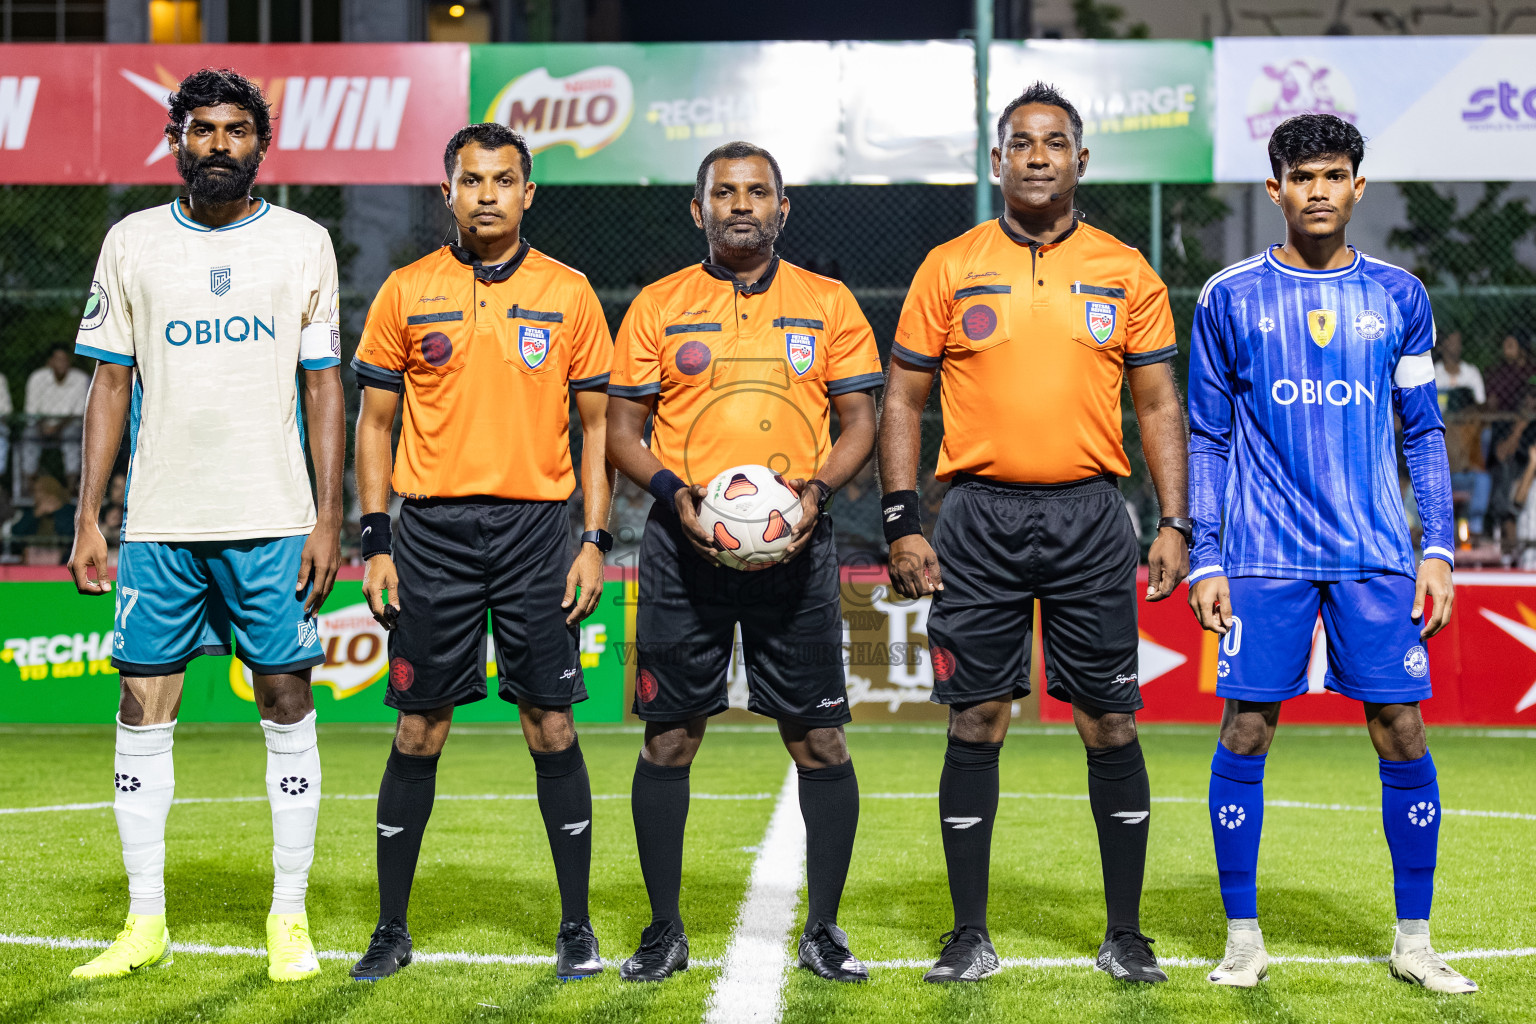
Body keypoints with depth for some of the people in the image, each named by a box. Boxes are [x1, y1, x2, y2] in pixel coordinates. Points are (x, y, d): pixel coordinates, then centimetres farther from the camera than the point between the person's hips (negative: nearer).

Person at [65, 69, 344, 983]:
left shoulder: (303, 243, 4)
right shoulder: (133, 242, 7)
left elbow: (324, 386, 4)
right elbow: (112, 386, 9)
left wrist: (329, 517, -4)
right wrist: (88, 518, 2)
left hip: (275, 521, -1)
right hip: (160, 524, 1)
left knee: (288, 706, 1)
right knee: (144, 708, 1)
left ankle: (290, 919, 10)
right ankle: (146, 922, 10)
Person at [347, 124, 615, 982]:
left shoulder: (567, 294, 4)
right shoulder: (407, 292, 5)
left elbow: (599, 424, 6)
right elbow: (375, 421, 7)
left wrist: (597, 541, -2)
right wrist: (375, 542, -1)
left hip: (535, 529, 0)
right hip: (432, 532, 0)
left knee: (551, 725, 0)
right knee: (419, 731, 3)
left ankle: (577, 926, 10)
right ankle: (393, 929, 13)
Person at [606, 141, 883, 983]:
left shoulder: (829, 304, 9)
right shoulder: (657, 306, 7)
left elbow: (858, 423, 8)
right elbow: (621, 429, 7)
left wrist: (817, 486, -11)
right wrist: (673, 491, -11)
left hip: (794, 544, 0)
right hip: (685, 544, 0)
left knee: (820, 740, -1)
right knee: (669, 738, 2)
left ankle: (823, 929, 12)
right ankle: (664, 930, 14)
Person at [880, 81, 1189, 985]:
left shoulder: (1124, 272, 7)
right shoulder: (949, 268, 5)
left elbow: (1159, 404, 9)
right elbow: (903, 400, 7)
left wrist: (1175, 524, 0)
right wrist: (903, 523, -2)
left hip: (1090, 515, 0)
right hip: (980, 518, 0)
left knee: (1111, 725, 2)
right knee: (977, 724, 1)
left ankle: (1125, 933, 12)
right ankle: (971, 935, 11)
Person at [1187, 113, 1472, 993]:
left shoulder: (1399, 297, 7)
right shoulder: (1230, 299, 4)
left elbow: (1425, 433, 11)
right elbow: (1208, 440, 7)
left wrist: (1439, 548, 2)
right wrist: (1205, 559, 1)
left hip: (1377, 557, 1)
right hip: (1264, 557, -1)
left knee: (1403, 734, -1)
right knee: (1245, 736, -2)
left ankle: (1415, 943, 11)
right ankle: (1243, 938, 11)